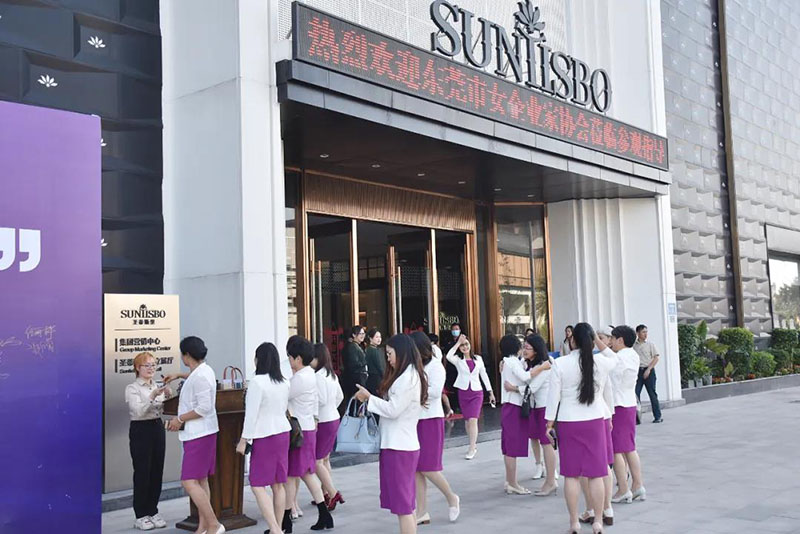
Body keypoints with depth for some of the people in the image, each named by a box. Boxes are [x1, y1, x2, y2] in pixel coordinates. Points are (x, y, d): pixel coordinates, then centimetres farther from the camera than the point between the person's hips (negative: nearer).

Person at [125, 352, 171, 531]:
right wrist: (153, 396, -30)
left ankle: (153, 511, 19)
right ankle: (141, 516, 8)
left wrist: (169, 396, -13)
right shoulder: (132, 388, -6)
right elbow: (138, 411, -20)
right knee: (142, 473, -1)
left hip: (158, 428, 6)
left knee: (157, 472, 8)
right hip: (141, 430, -6)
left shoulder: (157, 386, 11)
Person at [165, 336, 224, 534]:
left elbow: (204, 408, -24)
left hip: (199, 434, -11)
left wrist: (180, 419, -15)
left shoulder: (200, 376, -20)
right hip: (200, 433, 11)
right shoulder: (203, 370, 11)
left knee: (189, 482, -13)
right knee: (201, 481, 12)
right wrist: (178, 375, 40)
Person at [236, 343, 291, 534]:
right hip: (283, 433, 7)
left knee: (257, 485, -3)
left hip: (264, 437, -7)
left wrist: (243, 440, -9)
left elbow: (251, 413, -15)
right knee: (279, 484, 11)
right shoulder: (284, 382, 6)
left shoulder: (257, 382, -15)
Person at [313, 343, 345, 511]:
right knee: (325, 459, 16)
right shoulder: (332, 374, 9)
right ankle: (325, 494, 22)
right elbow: (340, 396, 17)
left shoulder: (319, 376, -19)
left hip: (324, 422, -9)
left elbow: (322, 400, -22)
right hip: (334, 418, 9)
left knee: (317, 461, -3)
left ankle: (333, 494, -6)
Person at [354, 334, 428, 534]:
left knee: (403, 504, -3)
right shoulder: (409, 376, 14)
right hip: (400, 444, 10)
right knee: (406, 504, 15)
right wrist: (370, 400, 6)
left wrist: (369, 398, -9)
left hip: (398, 447, -10)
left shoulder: (408, 378, -16)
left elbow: (393, 410, -19)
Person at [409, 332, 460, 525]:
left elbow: (435, 391, -17)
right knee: (416, 468, 6)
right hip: (414, 420, 6)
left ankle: (451, 498, 18)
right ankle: (422, 512, 12)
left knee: (428, 467, -5)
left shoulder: (435, 365, -7)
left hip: (430, 420, -6)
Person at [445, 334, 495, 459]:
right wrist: (458, 342, -19)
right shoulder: (458, 360, 0)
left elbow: (484, 375, 12)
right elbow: (448, 356, -23)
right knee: (467, 421, 10)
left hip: (477, 392, -1)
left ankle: (472, 449, -9)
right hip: (463, 392, 1)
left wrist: (490, 391, 11)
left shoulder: (478, 359, 5)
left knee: (473, 420, -12)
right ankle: (474, 444, 27)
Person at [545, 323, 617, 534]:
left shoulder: (560, 364, -9)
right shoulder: (601, 362, -4)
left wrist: (549, 423, 2)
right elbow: (615, 360, 22)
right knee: (596, 474, 9)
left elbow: (554, 396, -6)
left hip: (568, 423, -1)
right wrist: (598, 342, 20)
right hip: (595, 422, 2)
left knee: (571, 475, 7)